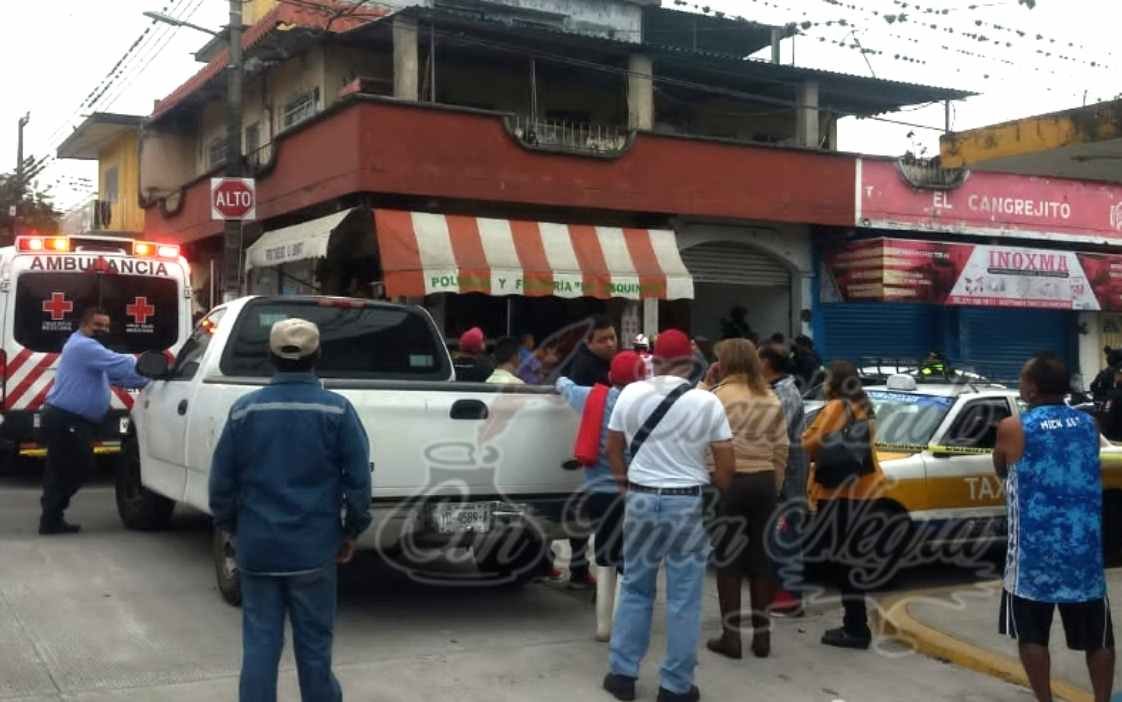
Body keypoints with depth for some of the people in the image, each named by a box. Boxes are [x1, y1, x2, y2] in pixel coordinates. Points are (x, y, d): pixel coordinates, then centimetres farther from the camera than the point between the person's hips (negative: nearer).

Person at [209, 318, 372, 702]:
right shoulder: (337, 410, -7)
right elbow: (359, 479, -5)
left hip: (257, 547, 2)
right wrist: (351, 531, 7)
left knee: (259, 643, 9)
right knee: (314, 643, 10)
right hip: (313, 548, -1)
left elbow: (221, 479, 4)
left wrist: (230, 527, 19)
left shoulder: (245, 409, -2)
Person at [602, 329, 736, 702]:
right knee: (684, 598, 6)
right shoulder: (707, 402, -6)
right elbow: (726, 465, -4)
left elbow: (614, 448, 10)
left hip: (641, 499, 2)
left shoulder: (630, 394, -1)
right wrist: (719, 494, 15)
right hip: (687, 503, -2)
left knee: (634, 589, 15)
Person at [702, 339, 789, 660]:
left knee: (728, 559, 3)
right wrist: (775, 485, 13)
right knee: (760, 558, 9)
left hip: (729, 482, -4)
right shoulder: (771, 398, 7)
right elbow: (782, 448, 9)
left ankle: (731, 636, 5)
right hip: (763, 482, 4)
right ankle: (761, 635, 15)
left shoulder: (718, 396, -8)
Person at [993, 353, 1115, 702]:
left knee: (1032, 634, 9)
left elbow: (1001, 471, 8)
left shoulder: (1012, 429, -9)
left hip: (1035, 549, -4)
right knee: (1097, 636, 12)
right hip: (1085, 548, 4)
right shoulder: (1088, 424, 4)